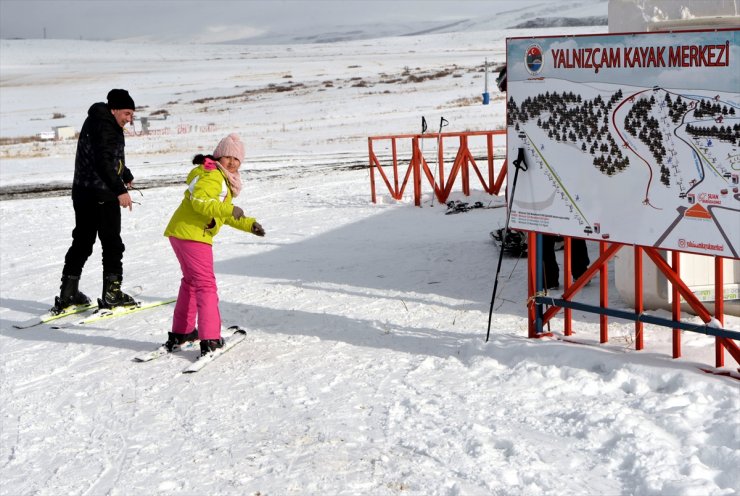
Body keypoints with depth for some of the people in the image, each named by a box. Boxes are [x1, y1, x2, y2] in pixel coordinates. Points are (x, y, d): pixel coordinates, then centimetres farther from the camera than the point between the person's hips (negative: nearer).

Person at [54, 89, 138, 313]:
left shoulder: (96, 122, 19)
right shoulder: (105, 126, -14)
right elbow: (104, 162, -26)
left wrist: (126, 176, 46)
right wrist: (120, 190, -29)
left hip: (83, 192, 10)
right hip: (102, 194, -10)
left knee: (82, 241, 14)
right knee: (112, 243, -2)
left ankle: (67, 294, 18)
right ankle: (111, 294, 0)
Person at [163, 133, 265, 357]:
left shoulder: (223, 179, 23)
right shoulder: (212, 175, -11)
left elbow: (225, 215, 28)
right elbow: (200, 201, -26)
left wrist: (249, 225, 21)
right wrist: (229, 209, -30)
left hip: (180, 233, 11)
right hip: (192, 234, -11)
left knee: (191, 281, 23)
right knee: (205, 284, -10)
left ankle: (180, 333, 33)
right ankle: (210, 340, -12)